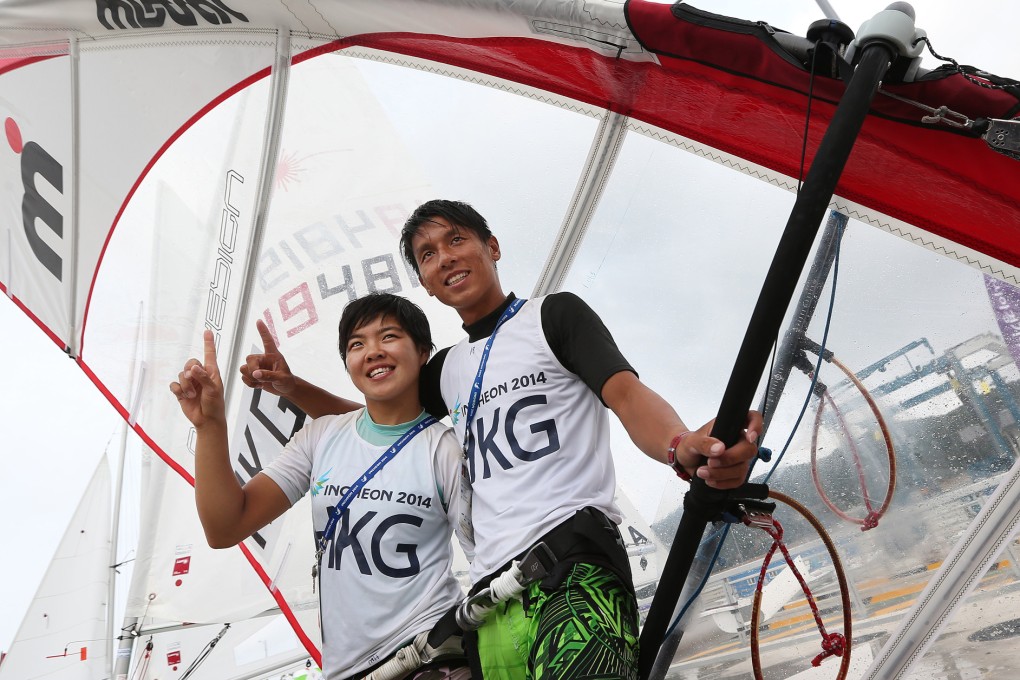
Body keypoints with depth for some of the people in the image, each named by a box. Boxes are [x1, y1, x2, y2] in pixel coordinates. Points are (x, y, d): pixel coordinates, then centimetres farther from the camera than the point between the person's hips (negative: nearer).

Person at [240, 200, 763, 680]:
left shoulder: (553, 314, 8)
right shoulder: (447, 369, 25)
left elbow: (627, 394, -6)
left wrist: (682, 447, -29)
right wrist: (289, 385, 21)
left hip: (573, 552, -6)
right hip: (490, 586, 6)